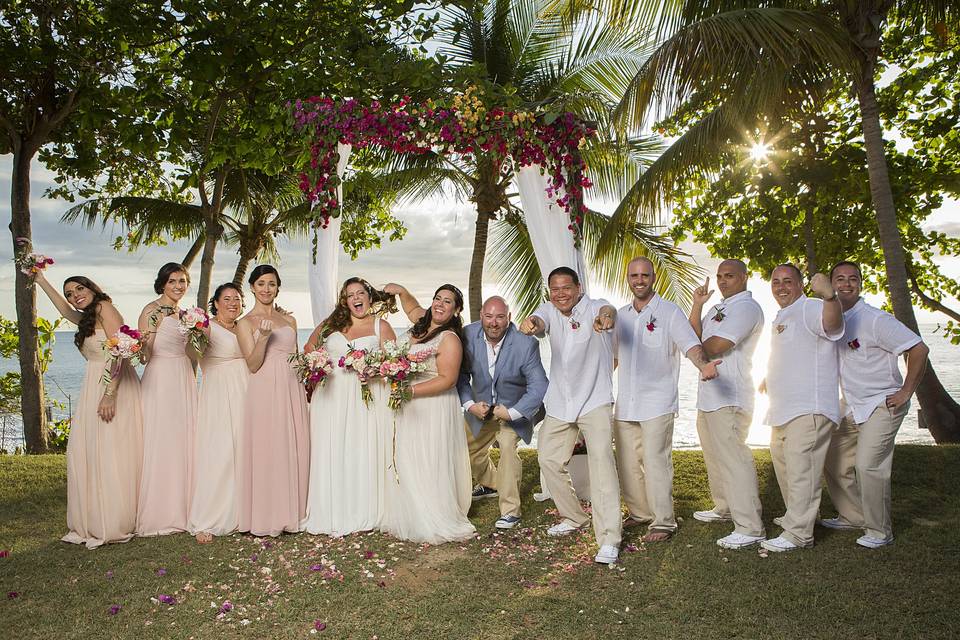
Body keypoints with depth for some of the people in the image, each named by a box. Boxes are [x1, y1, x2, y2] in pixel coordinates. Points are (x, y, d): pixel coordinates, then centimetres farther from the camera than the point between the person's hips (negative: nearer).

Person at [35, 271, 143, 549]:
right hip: (93, 389, 10)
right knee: (84, 452, 8)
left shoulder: (105, 307, -7)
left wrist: (110, 395, -23)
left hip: (115, 389, -10)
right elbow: (64, 309, 43)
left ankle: (113, 525, -1)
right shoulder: (87, 319, 20)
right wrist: (41, 281, 47)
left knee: (110, 454, -8)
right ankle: (92, 524, 16)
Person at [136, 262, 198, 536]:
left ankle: (182, 510, 17)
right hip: (160, 380, -7)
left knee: (184, 443, 8)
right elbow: (146, 354, -11)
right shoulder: (152, 311, -6)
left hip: (185, 380, 7)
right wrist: (141, 343, -30)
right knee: (161, 445, -4)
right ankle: (159, 516, 4)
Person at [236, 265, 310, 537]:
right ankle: (266, 517, 7)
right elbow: (253, 365, -6)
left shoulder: (289, 320, 16)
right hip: (264, 391, -4)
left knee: (293, 451, 4)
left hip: (292, 390, 4)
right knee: (266, 451, -3)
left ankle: (291, 513, 15)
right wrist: (263, 336, -19)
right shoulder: (245, 323, 3)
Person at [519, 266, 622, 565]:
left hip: (595, 401, -5)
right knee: (549, 461, 11)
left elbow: (607, 310, -37)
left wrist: (606, 317, -64)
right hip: (559, 403, 5)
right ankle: (574, 517, 32)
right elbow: (539, 322, -24)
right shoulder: (549, 311, 0)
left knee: (601, 461, -17)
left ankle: (609, 540, -17)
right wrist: (530, 325, -50)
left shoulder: (594, 307, -12)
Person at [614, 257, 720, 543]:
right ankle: (640, 512, 27)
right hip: (625, 403, 6)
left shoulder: (670, 312, -5)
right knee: (627, 464, 10)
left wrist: (703, 364, -39)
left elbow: (690, 344, -19)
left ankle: (664, 522, 1)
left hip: (657, 403, -6)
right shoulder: (621, 316, 13)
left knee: (655, 463, -10)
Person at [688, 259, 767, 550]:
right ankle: (724, 509, 36)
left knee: (733, 458, -13)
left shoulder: (746, 307, -11)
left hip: (729, 397, -10)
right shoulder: (718, 308, 21)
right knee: (715, 454, 20)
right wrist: (697, 305, 2)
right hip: (709, 394, 10)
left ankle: (750, 528, -12)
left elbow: (716, 346, -19)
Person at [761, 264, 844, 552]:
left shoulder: (810, 309, -11)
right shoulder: (780, 318, 20)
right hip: (783, 409, 10)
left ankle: (798, 533, -9)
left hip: (809, 408, -10)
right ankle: (799, 515, 35)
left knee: (801, 469, -12)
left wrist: (830, 296, -54)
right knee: (783, 464, 20)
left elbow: (832, 323, -36)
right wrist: (770, 380, 28)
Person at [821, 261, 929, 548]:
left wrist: (906, 392, -16)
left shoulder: (875, 320, -16)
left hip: (882, 405, -8)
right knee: (834, 462, 10)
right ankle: (853, 517, 28)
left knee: (867, 464, -17)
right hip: (852, 408, 8)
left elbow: (919, 349, -19)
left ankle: (880, 531, -2)